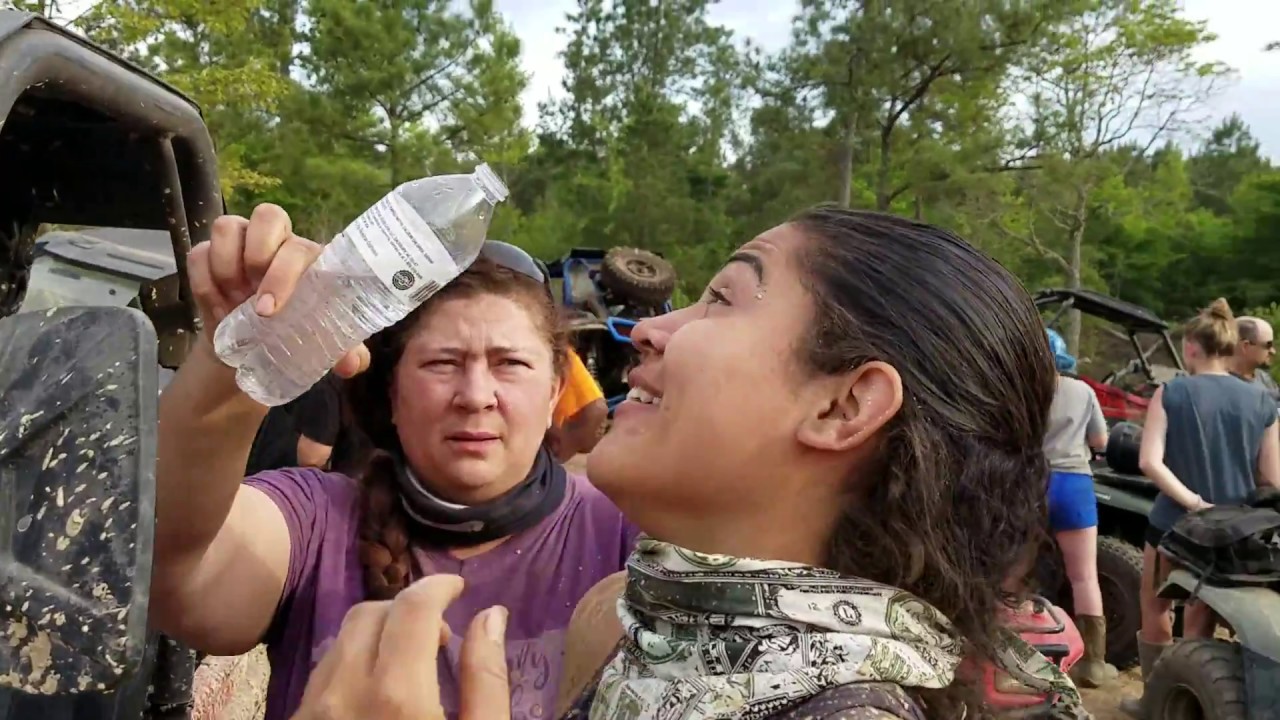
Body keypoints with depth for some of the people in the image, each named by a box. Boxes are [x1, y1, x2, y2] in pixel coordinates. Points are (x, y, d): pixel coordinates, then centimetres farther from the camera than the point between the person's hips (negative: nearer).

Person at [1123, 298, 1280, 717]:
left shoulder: (1171, 393, -11)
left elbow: (1150, 462, -22)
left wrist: (1195, 503, -17)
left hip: (1174, 523, -2)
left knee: (1156, 611, 19)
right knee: (1200, 624, 13)